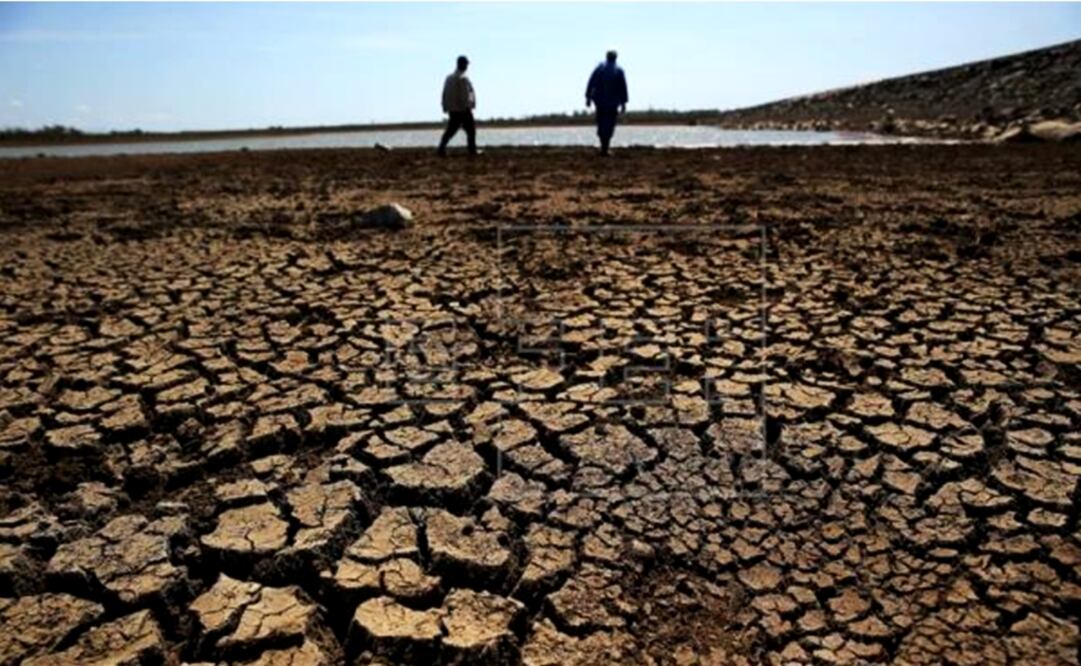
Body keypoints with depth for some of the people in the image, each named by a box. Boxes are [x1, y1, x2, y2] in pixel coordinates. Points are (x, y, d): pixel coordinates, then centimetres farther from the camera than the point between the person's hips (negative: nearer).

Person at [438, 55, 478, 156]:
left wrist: (445, 107, 15)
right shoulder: (463, 78, -13)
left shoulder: (449, 78, 10)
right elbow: (465, 95, -18)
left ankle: (441, 149, 1)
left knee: (450, 130, 9)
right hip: (463, 110, -7)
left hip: (452, 110, 7)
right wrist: (468, 107, -10)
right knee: (471, 130, 6)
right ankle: (472, 150, 9)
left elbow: (444, 94, 11)